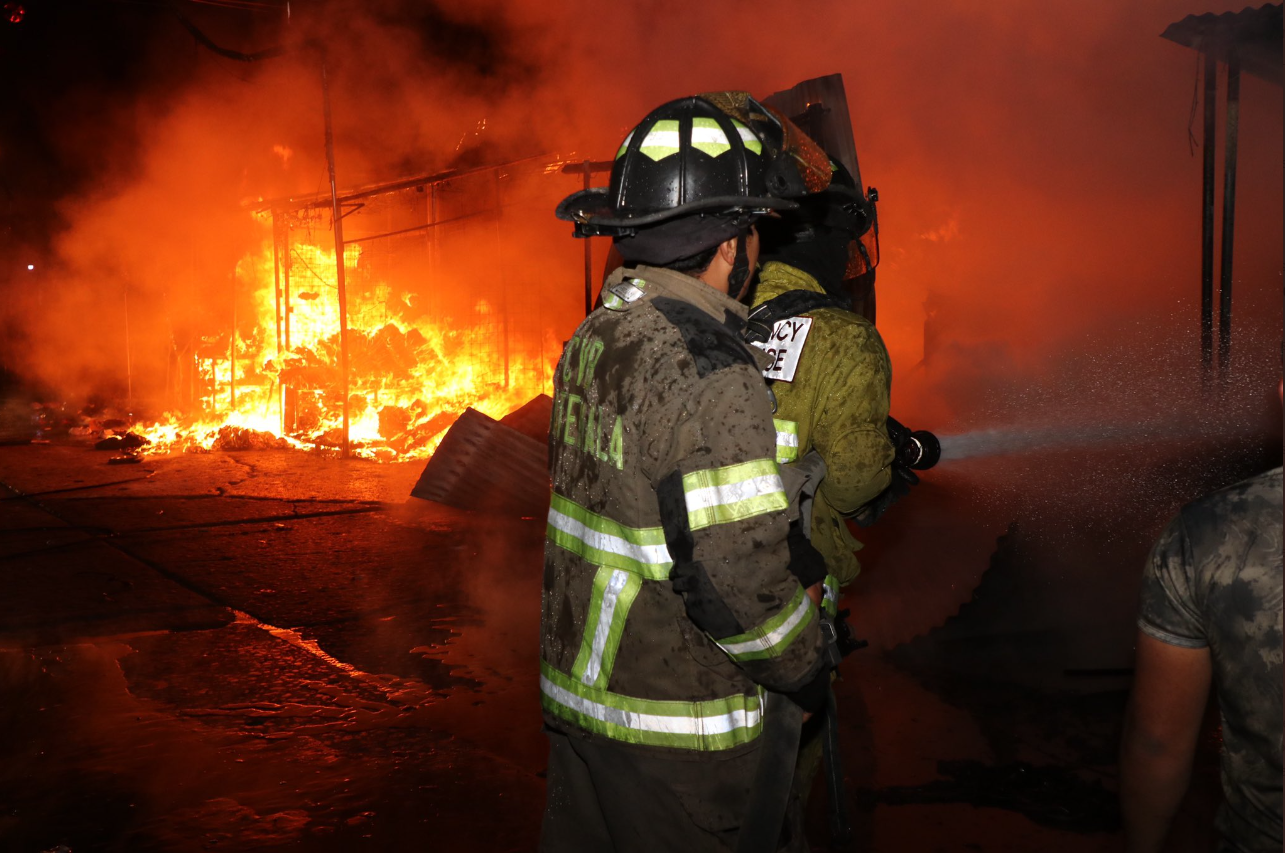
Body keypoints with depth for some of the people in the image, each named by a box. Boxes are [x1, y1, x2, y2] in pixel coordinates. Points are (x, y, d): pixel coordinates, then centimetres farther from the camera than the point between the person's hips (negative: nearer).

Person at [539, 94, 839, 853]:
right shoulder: (707, 371, -24)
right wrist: (806, 671, -7)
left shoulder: (592, 340, 3)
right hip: (674, 725, -8)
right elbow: (736, 577, -27)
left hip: (573, 688, 8)